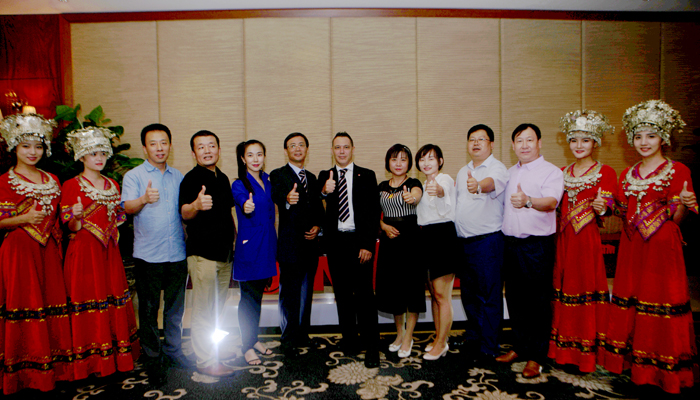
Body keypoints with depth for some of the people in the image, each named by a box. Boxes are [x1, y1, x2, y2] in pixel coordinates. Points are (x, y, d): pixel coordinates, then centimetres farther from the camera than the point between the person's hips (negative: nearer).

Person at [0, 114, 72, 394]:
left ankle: (53, 368, 15)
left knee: (51, 303, 5)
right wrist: (23, 219, -19)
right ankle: (24, 372, 9)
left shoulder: (52, 180, 14)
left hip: (49, 254, 5)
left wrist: (57, 234, 9)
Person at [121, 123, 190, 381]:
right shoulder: (134, 176, -1)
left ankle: (173, 351, 28)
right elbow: (128, 207, -18)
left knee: (175, 307, 13)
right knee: (149, 309, 5)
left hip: (177, 253, 4)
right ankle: (152, 358, 20)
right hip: (148, 255, -4)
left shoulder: (178, 177, 13)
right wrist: (144, 199, -36)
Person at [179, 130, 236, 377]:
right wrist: (196, 205, -44)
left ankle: (216, 348, 32)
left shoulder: (222, 178, 12)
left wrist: (235, 239, 20)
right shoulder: (191, 179, -10)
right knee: (204, 308, -3)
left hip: (225, 253, 8)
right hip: (202, 253, -8)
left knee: (217, 308, 18)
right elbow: (184, 213, -24)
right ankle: (206, 361, 7)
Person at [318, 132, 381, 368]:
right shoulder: (324, 177, 9)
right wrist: (324, 191, -28)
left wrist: (368, 245, -9)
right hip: (335, 242, 3)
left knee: (364, 294, -5)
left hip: (359, 242, -2)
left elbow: (374, 212, 0)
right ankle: (349, 340, 23)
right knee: (342, 294, 10)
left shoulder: (367, 176, 4)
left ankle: (372, 349, 2)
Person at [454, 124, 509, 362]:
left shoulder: (498, 168, -9)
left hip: (488, 241, -7)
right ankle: (473, 339, 31)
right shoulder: (463, 172, 15)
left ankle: (488, 349, 12)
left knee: (489, 296, 0)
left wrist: (478, 186, -53)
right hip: (463, 242, 7)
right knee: (469, 294, 16)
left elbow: (492, 182, -33)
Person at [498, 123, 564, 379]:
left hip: (537, 245, -6)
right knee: (515, 298, 13)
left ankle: (535, 357, 13)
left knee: (537, 302, 0)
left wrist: (528, 201, -45)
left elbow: (551, 201, -26)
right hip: (510, 242, 6)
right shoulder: (510, 173, 15)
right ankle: (520, 346, 29)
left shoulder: (551, 172, -7)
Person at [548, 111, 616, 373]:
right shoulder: (562, 173, 14)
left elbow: (606, 208, -8)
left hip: (588, 239, -4)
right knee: (564, 288, 7)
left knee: (587, 287, -4)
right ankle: (564, 350, 18)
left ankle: (588, 352, 7)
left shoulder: (605, 173, 0)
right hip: (563, 239, 5)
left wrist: (600, 209, -29)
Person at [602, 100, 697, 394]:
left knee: (661, 300, -3)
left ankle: (663, 370, 10)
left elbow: (675, 219, -6)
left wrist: (685, 205, -25)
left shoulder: (678, 171, -2)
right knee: (629, 301, 7)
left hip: (662, 248, -5)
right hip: (631, 248, 5)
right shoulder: (627, 175, 12)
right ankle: (632, 360, 19)